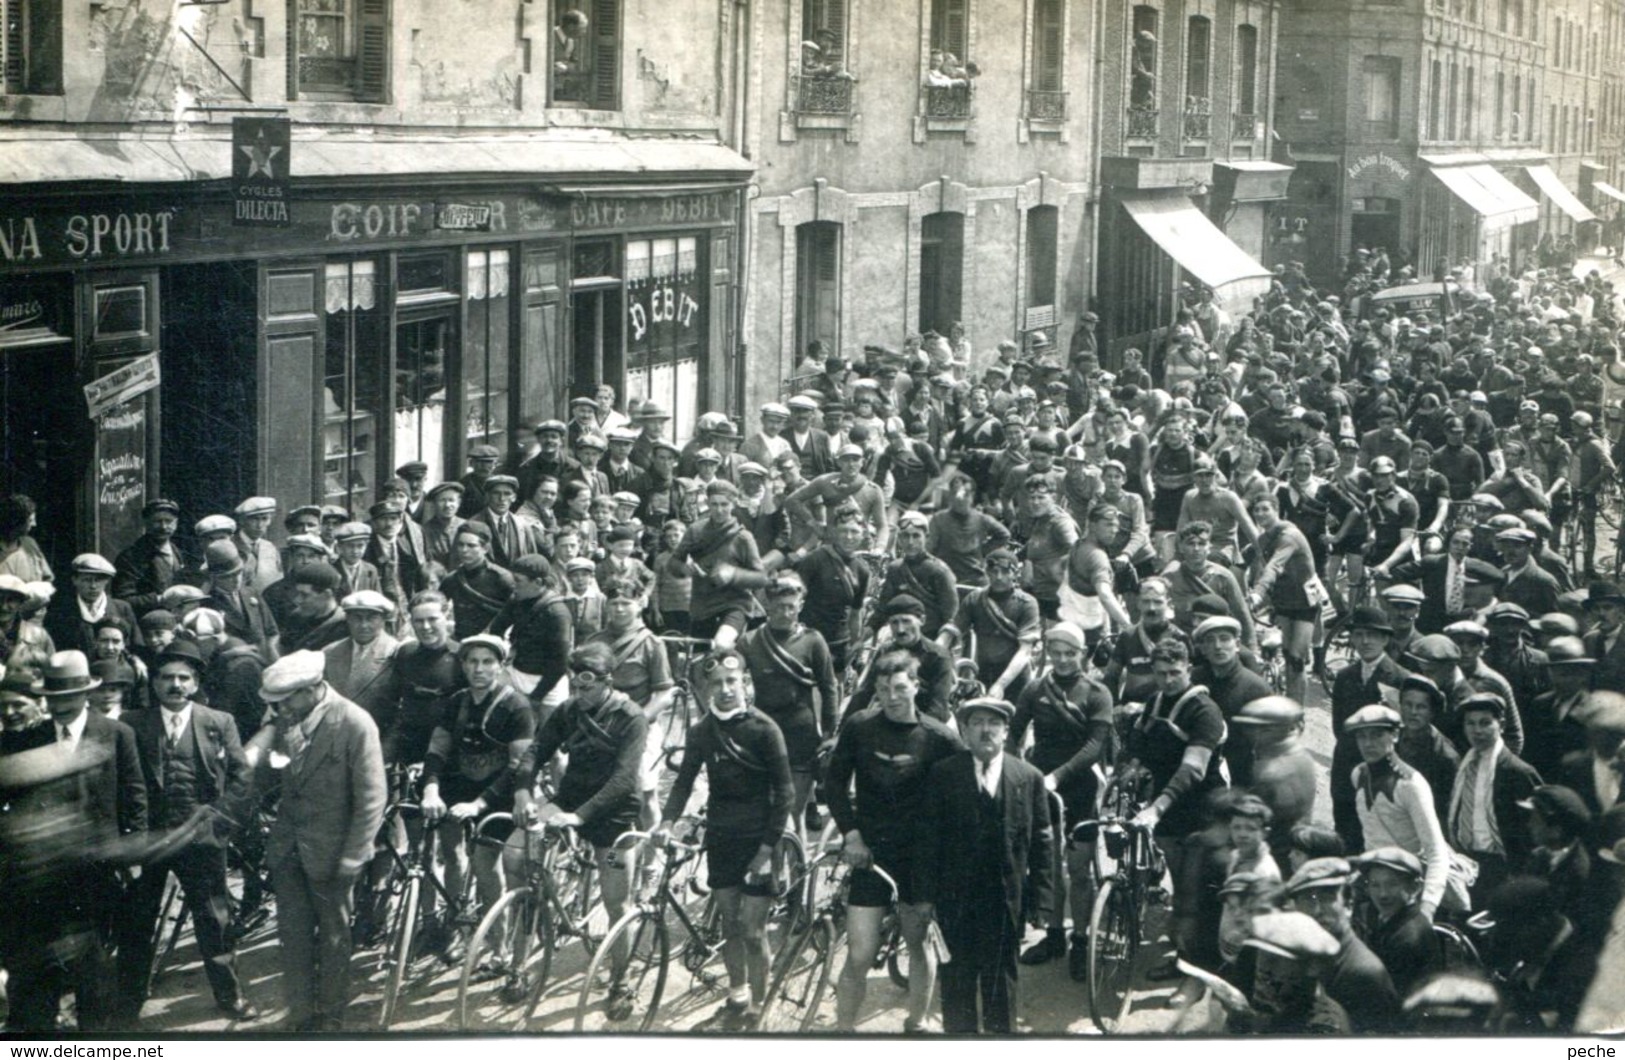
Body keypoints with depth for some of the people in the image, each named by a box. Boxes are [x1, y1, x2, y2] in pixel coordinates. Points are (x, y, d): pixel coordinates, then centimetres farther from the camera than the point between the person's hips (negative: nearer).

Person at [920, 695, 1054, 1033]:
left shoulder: (1029, 778, 2)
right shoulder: (942, 774, 1)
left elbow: (1041, 844, 1)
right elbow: (929, 838, 1)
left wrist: (1040, 905, -3)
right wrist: (927, 896, -4)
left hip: (1005, 902, 0)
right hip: (955, 900, 0)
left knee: (1001, 984, 7)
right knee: (957, 984, 7)